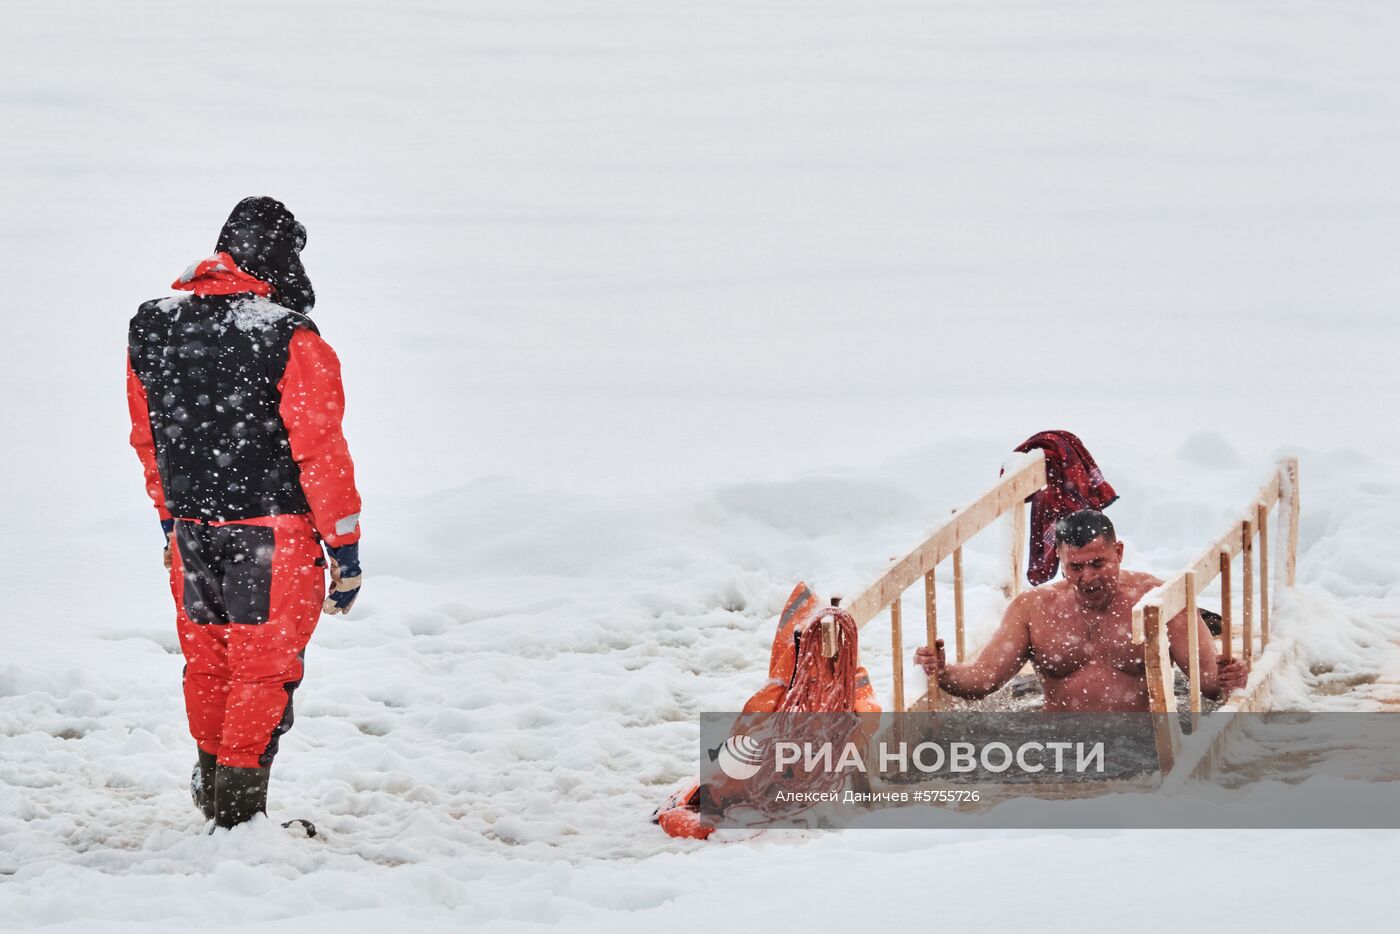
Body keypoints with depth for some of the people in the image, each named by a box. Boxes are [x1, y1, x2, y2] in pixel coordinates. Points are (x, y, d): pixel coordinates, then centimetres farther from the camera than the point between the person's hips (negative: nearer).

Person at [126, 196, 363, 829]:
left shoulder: (151, 329, 2)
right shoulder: (291, 342, -17)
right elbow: (320, 452, -14)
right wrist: (345, 551, -7)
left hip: (191, 533, 6)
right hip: (273, 538, -6)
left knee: (206, 663, 19)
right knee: (264, 669, 4)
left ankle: (212, 791, 33)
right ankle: (240, 810, 4)